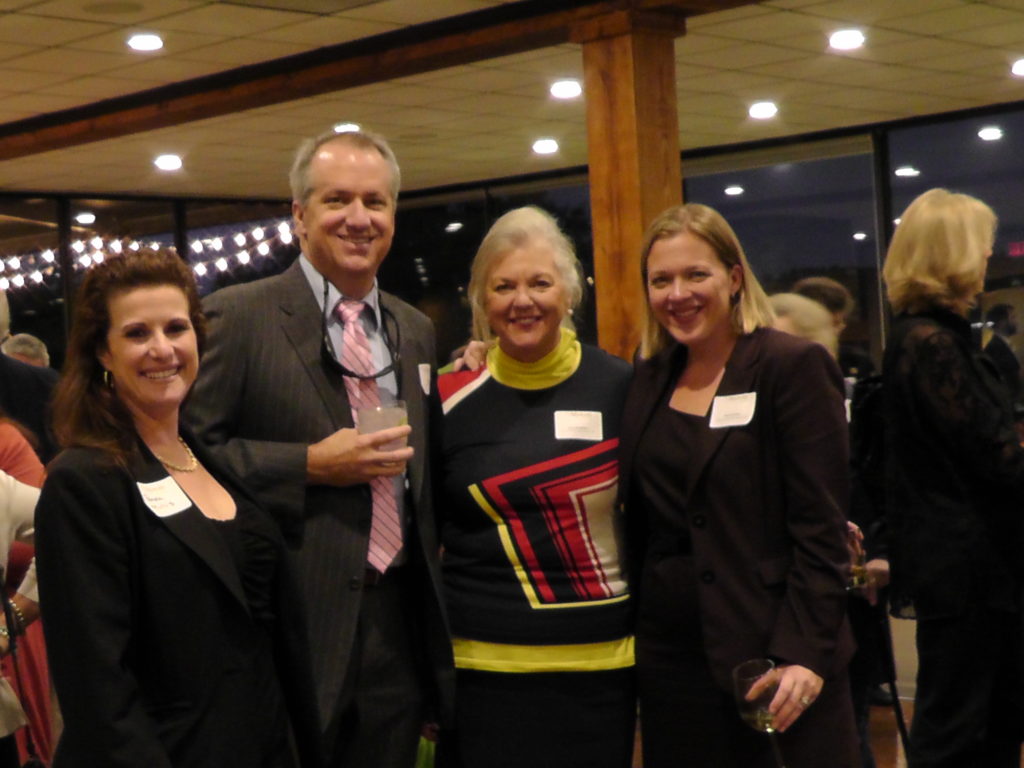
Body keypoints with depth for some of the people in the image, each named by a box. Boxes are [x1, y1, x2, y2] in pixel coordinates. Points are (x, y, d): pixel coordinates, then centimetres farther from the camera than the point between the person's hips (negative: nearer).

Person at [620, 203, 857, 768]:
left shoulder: (793, 366, -7)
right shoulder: (649, 380, 10)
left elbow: (820, 528, -12)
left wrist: (804, 653, -18)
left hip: (772, 654, -5)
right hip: (668, 657, 5)